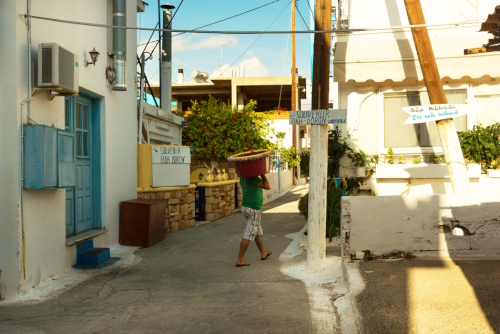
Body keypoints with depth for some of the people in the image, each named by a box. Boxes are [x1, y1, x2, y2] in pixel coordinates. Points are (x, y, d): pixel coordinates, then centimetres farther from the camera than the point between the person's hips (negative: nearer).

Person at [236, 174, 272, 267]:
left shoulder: (243, 177, 6)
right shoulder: (253, 178, -19)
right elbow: (267, 186, -13)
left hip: (245, 207, 9)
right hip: (254, 209, -9)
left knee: (258, 231, 23)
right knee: (248, 235, -4)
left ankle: (263, 253, 38)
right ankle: (240, 260, -1)